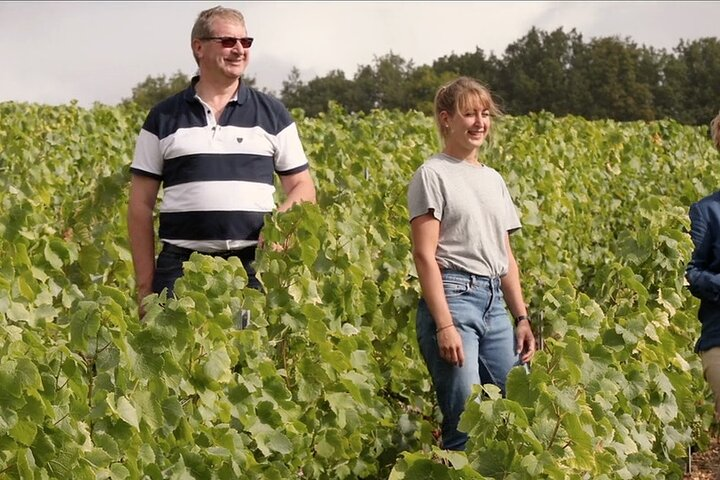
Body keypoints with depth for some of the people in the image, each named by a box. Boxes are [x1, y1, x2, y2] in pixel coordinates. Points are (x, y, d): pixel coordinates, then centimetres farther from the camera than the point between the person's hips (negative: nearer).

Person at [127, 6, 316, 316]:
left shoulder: (273, 114, 10)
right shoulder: (163, 117, 8)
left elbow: (303, 188, 14)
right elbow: (141, 204, 9)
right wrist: (145, 285, 2)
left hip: (254, 266, 1)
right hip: (182, 266, 0)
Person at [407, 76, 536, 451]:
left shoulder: (493, 180, 19)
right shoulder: (433, 175, -3)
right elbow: (425, 255, -10)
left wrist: (522, 318, 13)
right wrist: (444, 325, -18)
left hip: (494, 301, 7)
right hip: (452, 295, -7)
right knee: (466, 422, -11)